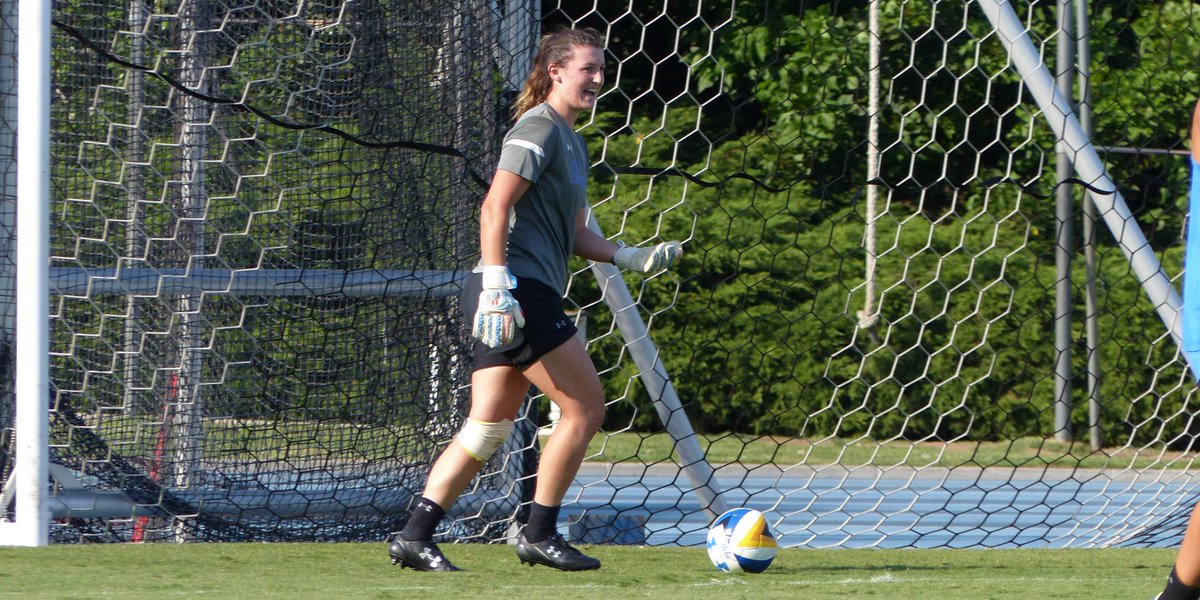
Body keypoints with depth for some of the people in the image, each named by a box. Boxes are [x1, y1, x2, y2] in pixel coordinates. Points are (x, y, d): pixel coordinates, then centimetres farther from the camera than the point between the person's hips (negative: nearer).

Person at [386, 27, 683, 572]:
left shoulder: (571, 141, 23)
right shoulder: (539, 130, -8)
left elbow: (573, 232, 29)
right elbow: (495, 208, -17)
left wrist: (629, 257, 14)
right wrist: (497, 286, -25)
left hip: (525, 297, 10)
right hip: (517, 291, -10)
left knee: (487, 430, 8)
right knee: (584, 409, -6)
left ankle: (414, 536, 6)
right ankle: (539, 534, 0)